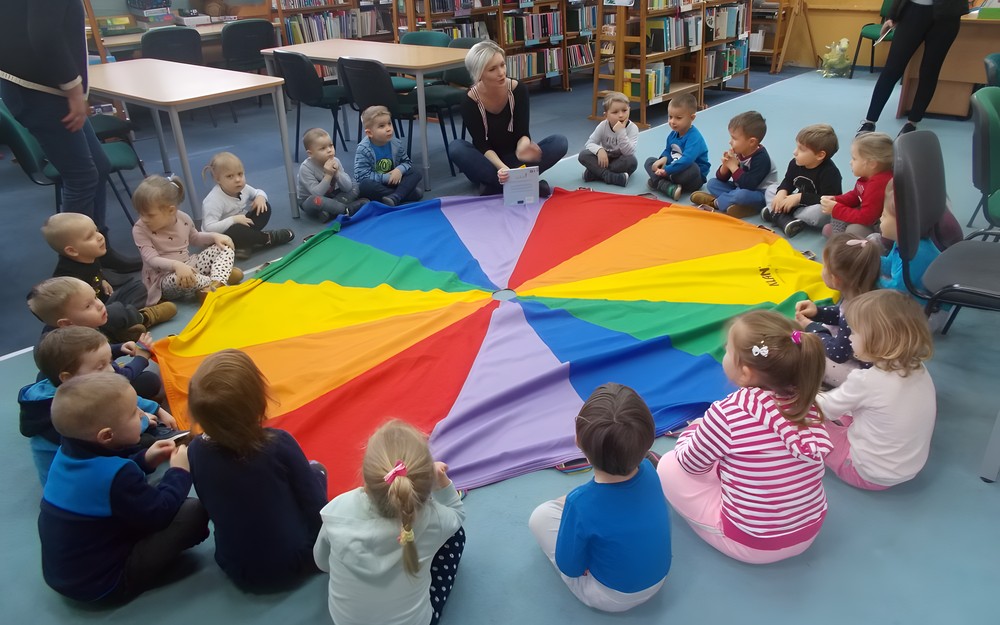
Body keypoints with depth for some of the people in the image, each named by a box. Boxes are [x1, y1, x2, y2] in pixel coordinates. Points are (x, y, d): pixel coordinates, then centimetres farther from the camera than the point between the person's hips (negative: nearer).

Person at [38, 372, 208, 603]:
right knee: (194, 511, -15)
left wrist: (144, 461, 4)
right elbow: (158, 515, -20)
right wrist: (179, 471, -8)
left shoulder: (67, 453, -3)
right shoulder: (116, 474, -29)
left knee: (151, 491, 20)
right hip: (102, 584, -9)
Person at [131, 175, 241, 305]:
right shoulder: (140, 229, -15)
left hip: (189, 266, 6)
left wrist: (215, 236, 1)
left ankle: (216, 283, -32)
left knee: (225, 247, -4)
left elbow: (194, 238, 20)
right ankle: (223, 277, -21)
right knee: (178, 279, -43)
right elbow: (152, 259, -25)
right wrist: (176, 265, -44)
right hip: (164, 278, -6)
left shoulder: (184, 219, -2)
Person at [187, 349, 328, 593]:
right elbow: (316, 507, -17)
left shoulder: (196, 451, -15)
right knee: (316, 472, 17)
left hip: (237, 571, 4)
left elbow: (211, 507, 2)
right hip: (294, 564, -3)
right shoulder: (279, 444, -27)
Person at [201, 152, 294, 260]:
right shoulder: (214, 201, -27)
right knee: (235, 231, -41)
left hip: (240, 225, 8)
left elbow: (258, 192, 15)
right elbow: (209, 228, -33)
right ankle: (268, 238, -14)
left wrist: (260, 197, -10)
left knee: (265, 208, -5)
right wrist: (233, 220, -37)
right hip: (220, 236, -8)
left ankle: (245, 243, -20)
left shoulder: (243, 188, -6)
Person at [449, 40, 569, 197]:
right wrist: (501, 167, -41)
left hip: (513, 157, 2)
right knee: (456, 148, -33)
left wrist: (522, 148, -41)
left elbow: (523, 132, -16)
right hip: (489, 161, -2)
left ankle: (497, 186, -27)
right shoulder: (469, 103, -18)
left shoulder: (518, 89, -13)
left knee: (560, 143, -22)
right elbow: (482, 145, -20)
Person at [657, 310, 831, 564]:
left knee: (668, 465, 3)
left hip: (752, 544, -6)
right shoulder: (805, 402, -10)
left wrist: (693, 431, 13)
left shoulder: (728, 414, -26)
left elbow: (692, 463, -7)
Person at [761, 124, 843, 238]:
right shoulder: (795, 163, -7)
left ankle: (777, 214, -25)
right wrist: (782, 192, -16)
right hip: (798, 204, 7)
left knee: (819, 212, -42)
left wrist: (800, 197, -32)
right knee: (770, 190, 0)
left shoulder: (829, 172, -27)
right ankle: (785, 220, -25)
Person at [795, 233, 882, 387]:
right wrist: (817, 312, -2)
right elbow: (839, 314, 15)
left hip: (862, 368, -10)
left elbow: (838, 353, -22)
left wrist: (811, 327, -11)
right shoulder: (854, 295, -9)